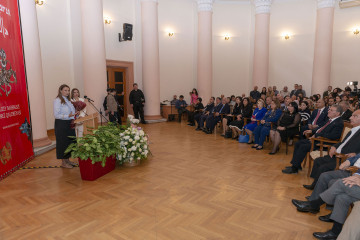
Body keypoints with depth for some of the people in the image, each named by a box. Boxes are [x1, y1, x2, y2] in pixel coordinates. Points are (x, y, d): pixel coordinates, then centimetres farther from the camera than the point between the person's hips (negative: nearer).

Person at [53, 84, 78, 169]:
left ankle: (67, 160, 25)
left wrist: (75, 114, 6)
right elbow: (56, 115, -18)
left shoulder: (68, 100, 14)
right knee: (63, 142, -1)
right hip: (62, 124, -8)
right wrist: (68, 116, -27)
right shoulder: (57, 100, -11)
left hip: (69, 124, 8)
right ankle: (63, 162, 9)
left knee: (70, 141, 12)